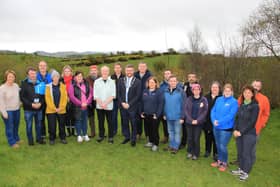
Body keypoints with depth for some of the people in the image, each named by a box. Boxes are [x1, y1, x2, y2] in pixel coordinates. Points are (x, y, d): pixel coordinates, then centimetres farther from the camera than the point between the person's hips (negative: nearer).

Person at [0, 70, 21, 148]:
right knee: (9, 127, 4)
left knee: (16, 126, 19)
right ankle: (12, 142, 18)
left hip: (17, 110, 5)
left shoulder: (16, 85, 0)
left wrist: (19, 104, 12)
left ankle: (16, 139, 37)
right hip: (8, 111, -5)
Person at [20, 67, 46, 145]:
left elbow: (44, 95, 7)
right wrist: (31, 104, -16)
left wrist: (40, 103, -10)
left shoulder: (39, 83, 4)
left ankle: (39, 138, 29)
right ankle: (30, 140, 23)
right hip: (28, 109, -2)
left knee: (39, 125, 13)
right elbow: (22, 97, -8)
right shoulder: (24, 84, -4)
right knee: (29, 125, 8)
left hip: (39, 108, 2)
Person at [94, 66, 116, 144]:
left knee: (110, 122, 3)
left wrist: (105, 103, -12)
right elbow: (95, 95, 1)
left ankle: (110, 137, 15)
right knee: (100, 121, 9)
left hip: (109, 106, -1)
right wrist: (101, 104, -9)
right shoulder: (97, 81, 5)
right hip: (99, 106, 2)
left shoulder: (112, 81, 1)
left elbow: (113, 95, -4)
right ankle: (101, 136, 24)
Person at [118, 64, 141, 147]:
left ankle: (133, 139, 19)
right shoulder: (121, 80, 8)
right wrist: (122, 103, -6)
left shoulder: (137, 81, -4)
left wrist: (129, 104, -12)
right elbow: (118, 93, 7)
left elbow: (138, 95, -8)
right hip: (122, 105, 3)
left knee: (133, 124, 4)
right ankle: (126, 137, 28)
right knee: (124, 123, 11)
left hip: (132, 107, -3)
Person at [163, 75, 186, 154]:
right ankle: (171, 145, 32)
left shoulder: (181, 91, -12)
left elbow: (183, 105, -12)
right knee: (170, 132, 17)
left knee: (177, 132, 7)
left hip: (177, 117, -5)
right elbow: (164, 104, 9)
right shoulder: (166, 92, 2)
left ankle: (176, 147, 19)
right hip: (169, 116, 5)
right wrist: (164, 114, 8)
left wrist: (182, 116, -14)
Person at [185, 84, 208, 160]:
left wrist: (197, 120, -13)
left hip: (199, 123, -2)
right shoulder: (189, 99, 1)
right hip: (189, 122, 2)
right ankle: (190, 152, 28)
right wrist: (191, 120, -10)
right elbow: (186, 110, 0)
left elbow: (205, 111, -6)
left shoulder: (204, 100, -3)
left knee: (196, 139, 1)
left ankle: (196, 154, 20)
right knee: (190, 138, 9)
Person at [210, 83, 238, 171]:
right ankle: (219, 160, 34)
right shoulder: (219, 99, 5)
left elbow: (231, 115, -17)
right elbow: (213, 111, 4)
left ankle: (224, 163, 21)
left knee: (223, 146, 0)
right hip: (216, 127, 5)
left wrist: (219, 122, -19)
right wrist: (214, 120, -13)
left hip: (226, 128, -5)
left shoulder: (234, 102, -10)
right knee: (218, 145, 16)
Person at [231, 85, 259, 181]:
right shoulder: (241, 105, 8)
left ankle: (246, 172, 18)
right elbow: (237, 118, 8)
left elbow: (252, 122, -14)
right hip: (239, 133, 5)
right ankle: (241, 169, 29)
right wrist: (235, 130, -5)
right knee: (240, 152, 13)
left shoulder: (255, 106, -9)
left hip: (249, 134, -5)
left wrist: (241, 132, -15)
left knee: (247, 153, 3)